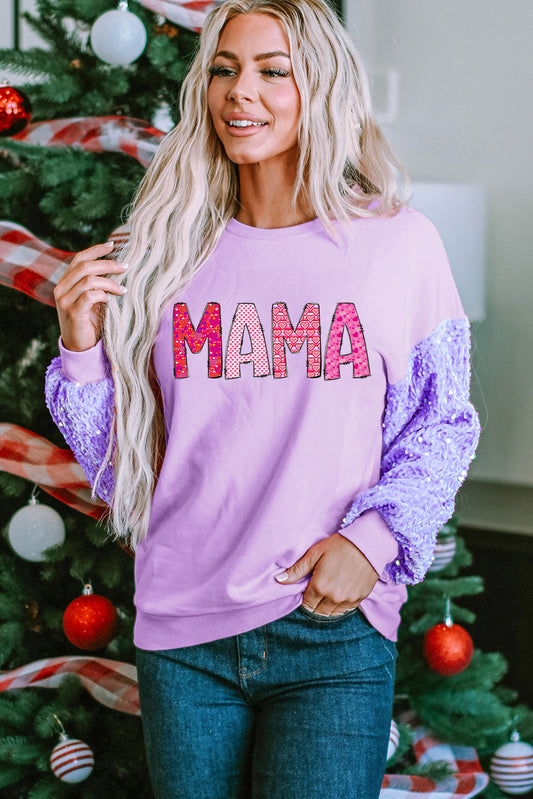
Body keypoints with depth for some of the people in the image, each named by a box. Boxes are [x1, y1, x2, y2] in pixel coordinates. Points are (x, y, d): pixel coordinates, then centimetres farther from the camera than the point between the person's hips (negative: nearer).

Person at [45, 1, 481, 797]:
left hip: (335, 624, -2)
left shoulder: (400, 241, -1)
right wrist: (82, 349, -6)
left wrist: (374, 536, -10)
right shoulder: (169, 253, 6)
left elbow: (440, 424, 5)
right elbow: (116, 459, 10)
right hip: (182, 632, 2)